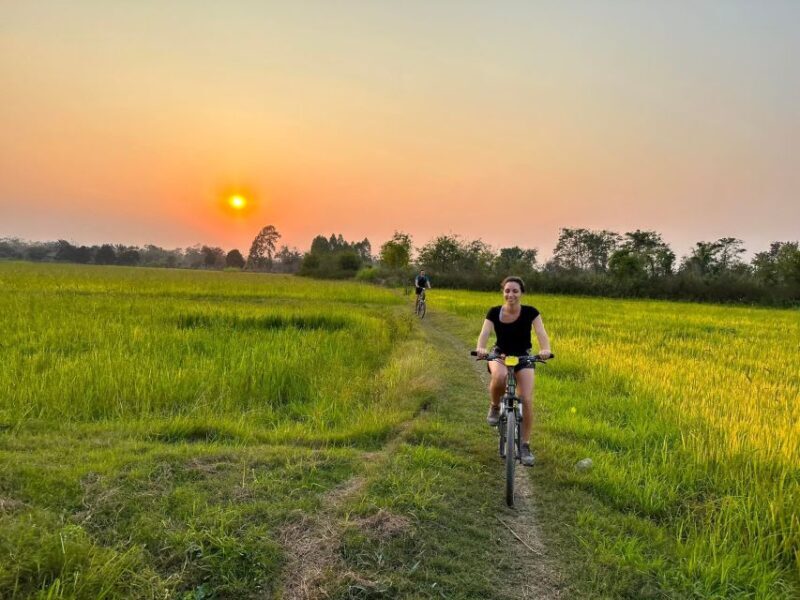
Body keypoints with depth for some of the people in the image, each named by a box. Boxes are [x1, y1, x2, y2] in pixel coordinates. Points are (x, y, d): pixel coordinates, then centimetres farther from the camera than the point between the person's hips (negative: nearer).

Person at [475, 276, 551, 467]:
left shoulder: (530, 312, -13)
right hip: (500, 356, 0)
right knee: (499, 377, -38)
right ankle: (494, 407, -6)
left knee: (527, 400, -16)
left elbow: (541, 333, -26)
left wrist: (545, 349, -48)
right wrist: (480, 348, -48)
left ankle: (525, 445, 2)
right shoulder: (494, 312, -12)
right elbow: (484, 333, -25)